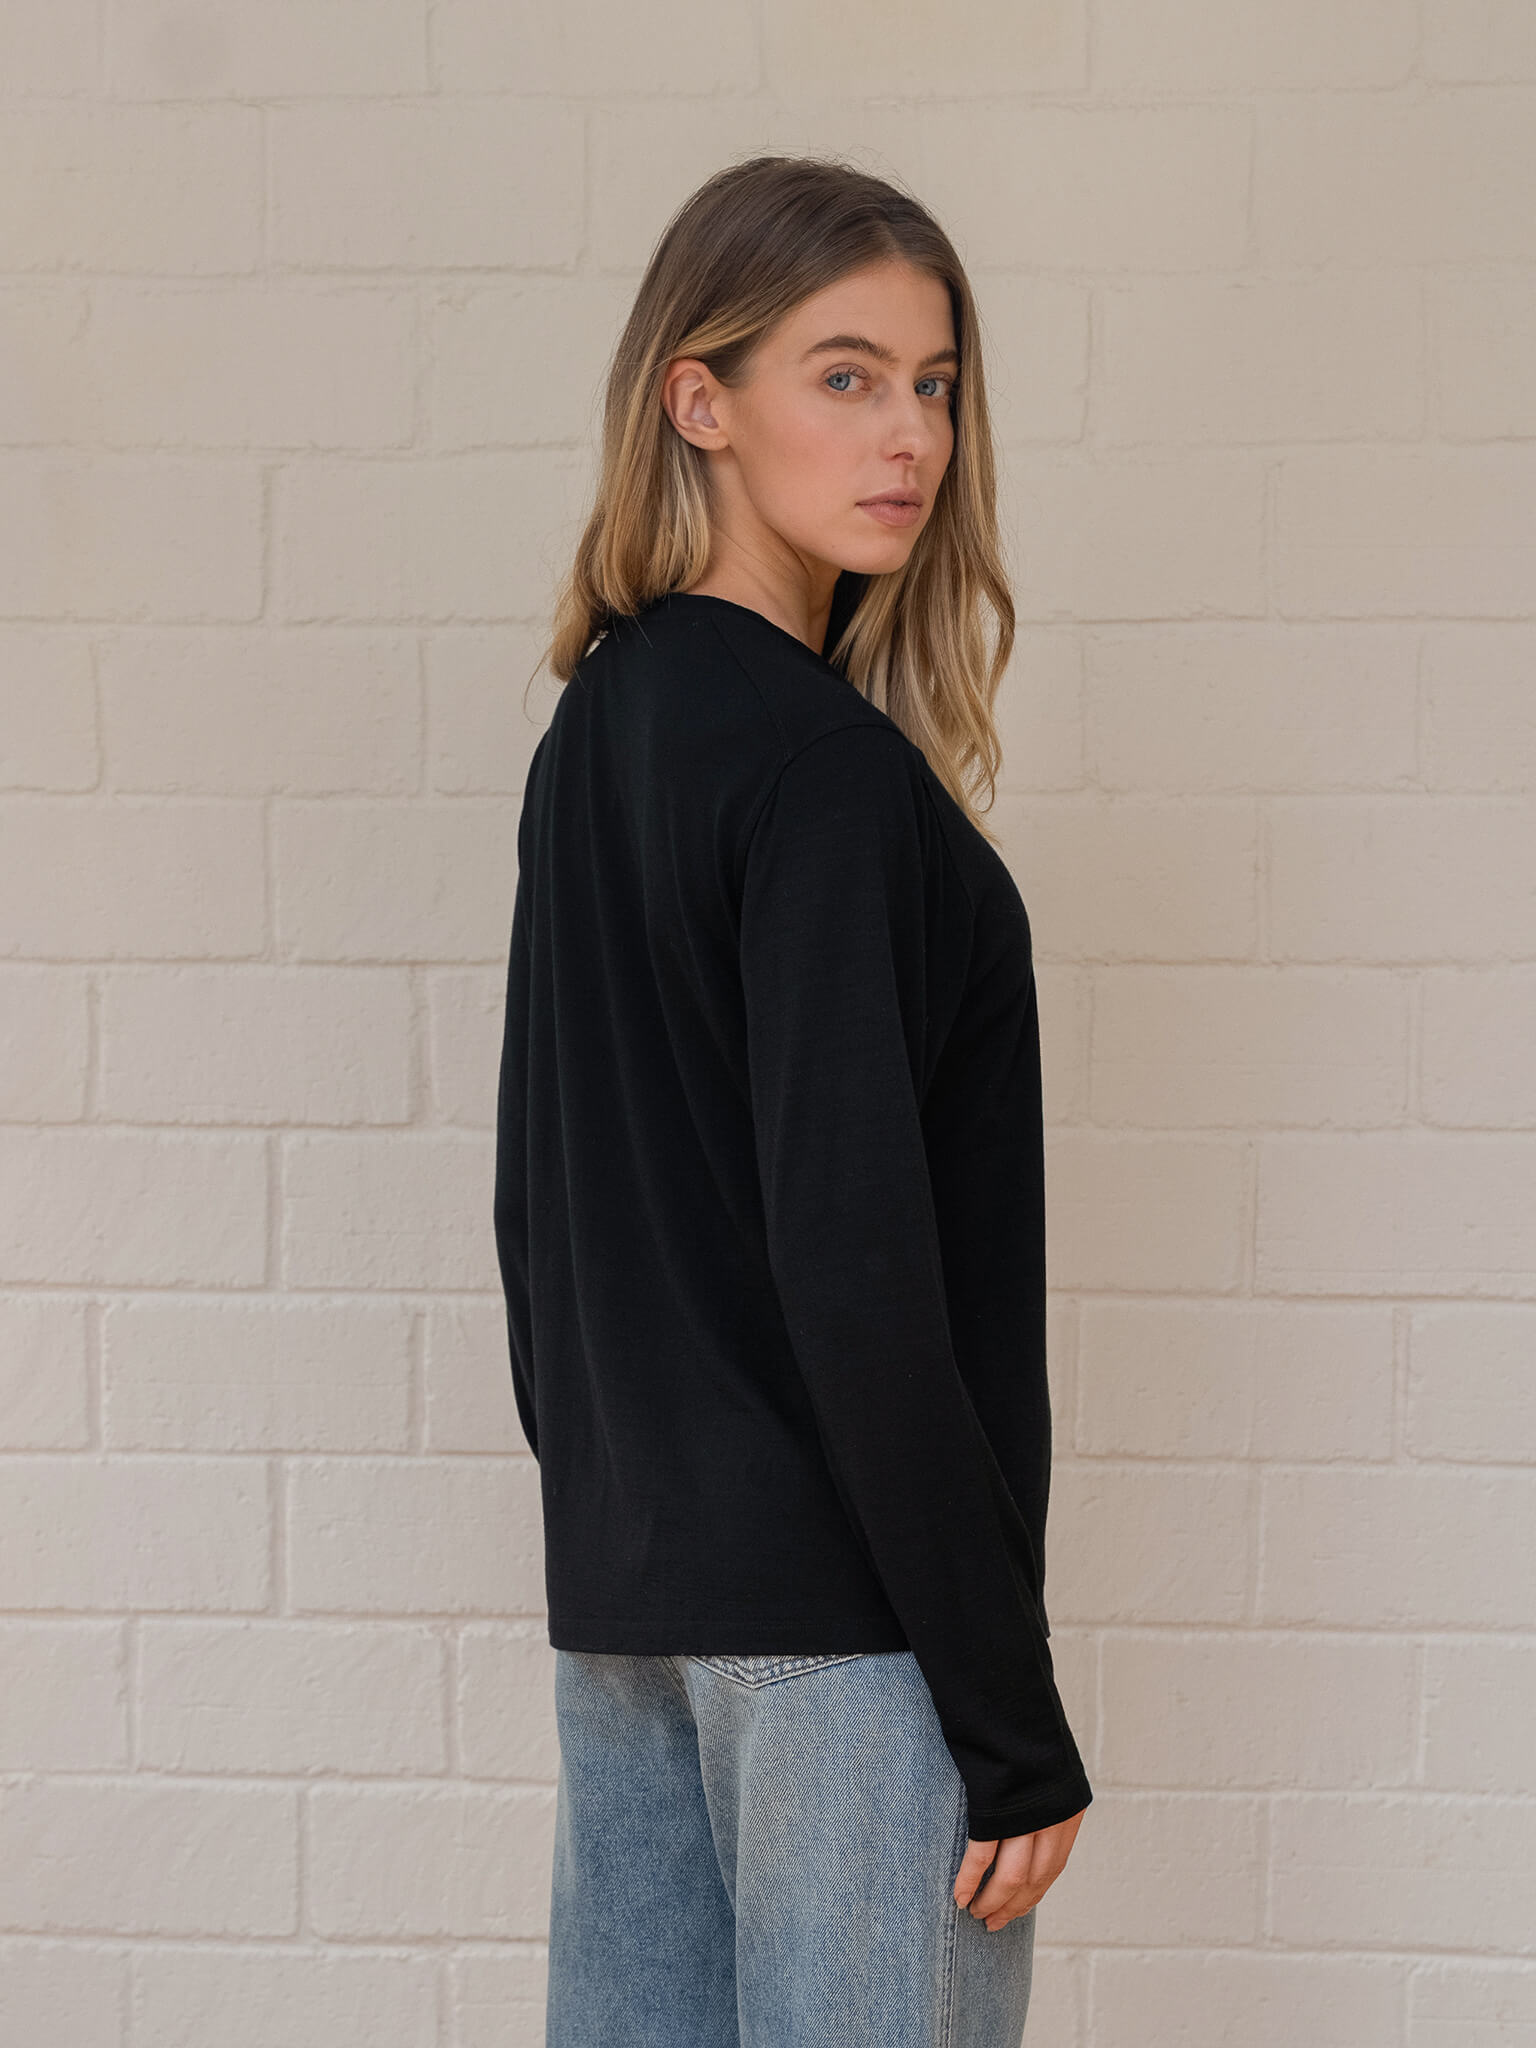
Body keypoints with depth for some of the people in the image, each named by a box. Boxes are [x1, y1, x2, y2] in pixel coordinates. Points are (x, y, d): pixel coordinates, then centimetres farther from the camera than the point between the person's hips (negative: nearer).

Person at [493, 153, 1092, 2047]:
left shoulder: (591, 735, 11)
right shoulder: (828, 770, -15)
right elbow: (850, 1257, -20)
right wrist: (1011, 1714, -16)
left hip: (615, 1592, 9)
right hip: (839, 1605, -9)